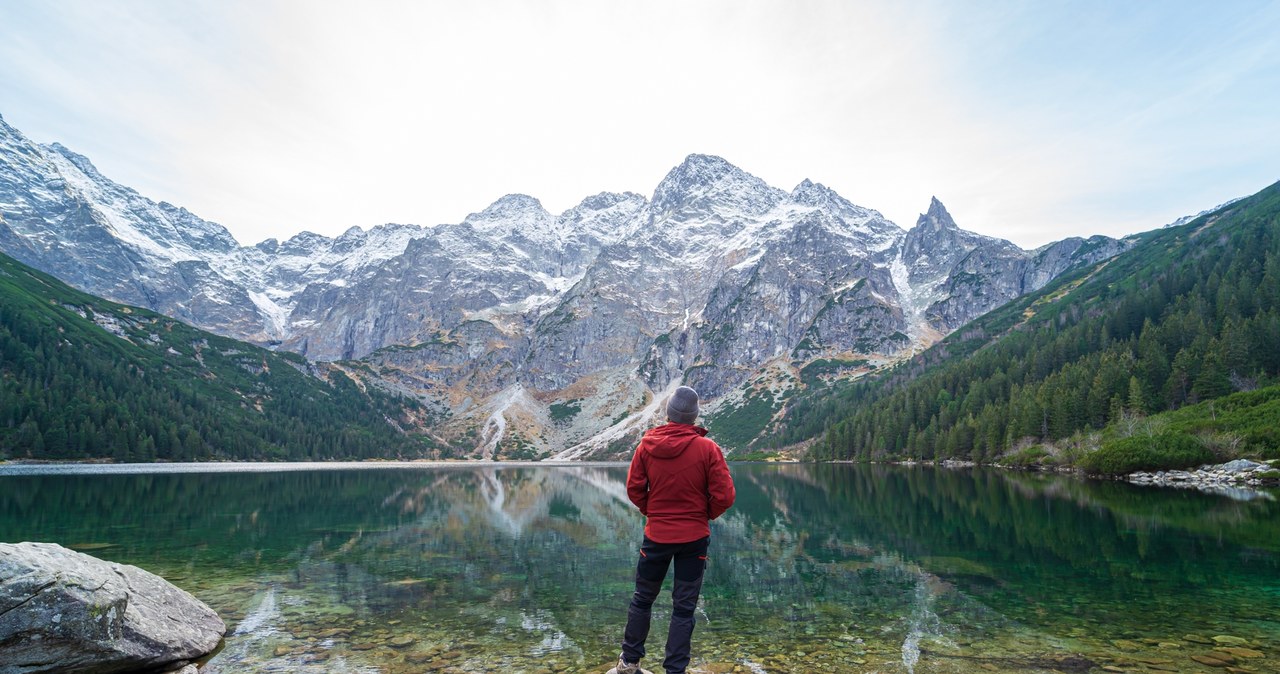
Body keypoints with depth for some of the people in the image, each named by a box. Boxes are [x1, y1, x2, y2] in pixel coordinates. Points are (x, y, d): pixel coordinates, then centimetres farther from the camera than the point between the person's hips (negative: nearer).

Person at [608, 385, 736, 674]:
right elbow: (724, 496, -12)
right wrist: (706, 515, 6)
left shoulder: (646, 445, -7)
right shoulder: (708, 448, -13)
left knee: (642, 598, 19)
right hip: (695, 538, -2)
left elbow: (634, 489, -2)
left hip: (656, 535, 2)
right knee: (684, 607, 10)